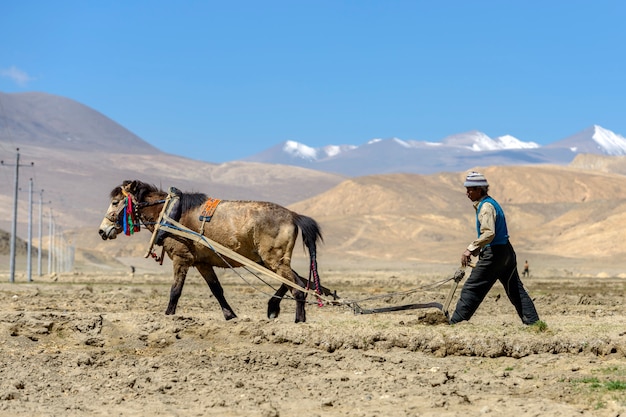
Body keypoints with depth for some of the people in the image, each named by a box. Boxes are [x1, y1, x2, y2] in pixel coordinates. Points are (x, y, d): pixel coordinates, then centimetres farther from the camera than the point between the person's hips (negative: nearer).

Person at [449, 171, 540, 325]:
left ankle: (455, 323, -3)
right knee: (516, 290, 12)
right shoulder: (491, 203, 17)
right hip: (506, 251, 10)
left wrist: (470, 249, -27)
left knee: (471, 289, -5)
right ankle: (533, 322, 12)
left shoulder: (486, 207, -14)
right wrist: (474, 250, 20)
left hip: (494, 253, -10)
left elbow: (489, 233, -27)